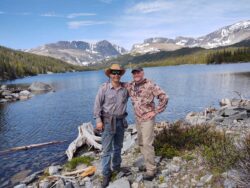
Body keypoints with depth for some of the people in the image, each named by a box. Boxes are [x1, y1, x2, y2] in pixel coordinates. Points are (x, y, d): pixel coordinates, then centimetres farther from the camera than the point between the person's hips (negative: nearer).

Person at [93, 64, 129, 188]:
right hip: (108, 121, -4)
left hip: (121, 121, 4)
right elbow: (97, 104, -9)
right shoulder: (104, 88, -11)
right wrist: (98, 120, -13)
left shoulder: (125, 87, -1)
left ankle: (116, 167, 39)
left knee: (118, 147, 19)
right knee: (106, 149, 2)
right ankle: (106, 174, 15)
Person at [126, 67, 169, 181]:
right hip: (137, 119, 7)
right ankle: (148, 162, 36)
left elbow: (164, 97, -16)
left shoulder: (150, 85, -15)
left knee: (147, 144, -6)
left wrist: (155, 112, -16)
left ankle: (151, 170, 8)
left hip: (147, 119, -7)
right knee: (141, 143, 17)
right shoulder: (130, 86, 1)